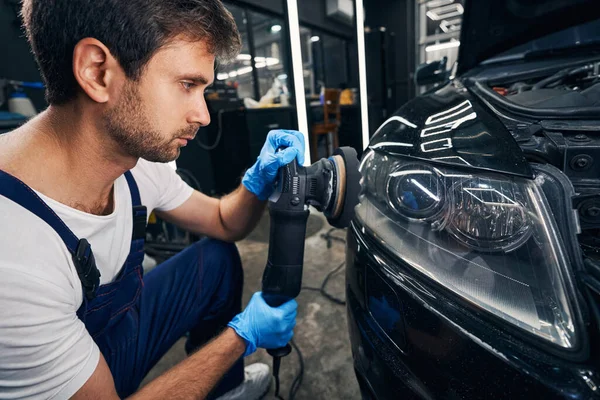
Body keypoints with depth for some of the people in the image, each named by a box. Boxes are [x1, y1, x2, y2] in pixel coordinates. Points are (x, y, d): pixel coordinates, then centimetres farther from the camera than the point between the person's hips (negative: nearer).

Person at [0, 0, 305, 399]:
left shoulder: (140, 158, -15)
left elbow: (223, 223, -2)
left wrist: (260, 181, -21)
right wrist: (244, 334, -20)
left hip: (119, 319, 6)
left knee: (218, 258, 2)